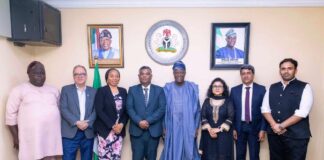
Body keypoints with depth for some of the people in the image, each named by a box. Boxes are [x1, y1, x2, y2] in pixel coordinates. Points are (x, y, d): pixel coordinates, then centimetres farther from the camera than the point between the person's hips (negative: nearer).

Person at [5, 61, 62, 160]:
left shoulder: (53, 90, 14)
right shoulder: (19, 90, 2)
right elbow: (11, 114, 0)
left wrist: (61, 132, 14)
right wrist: (16, 137, -2)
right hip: (31, 139, -3)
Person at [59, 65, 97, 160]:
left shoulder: (93, 91, 10)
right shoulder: (66, 89, 6)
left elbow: (96, 110, 3)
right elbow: (63, 109, -4)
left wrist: (88, 123, -13)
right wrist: (76, 122, -14)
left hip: (88, 132, 2)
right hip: (70, 132, -2)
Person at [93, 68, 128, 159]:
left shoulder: (123, 91, 10)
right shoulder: (101, 91, -2)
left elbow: (126, 110, 7)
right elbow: (99, 111, -11)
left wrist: (122, 124, -9)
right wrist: (112, 125, -15)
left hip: (120, 129, 4)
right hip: (105, 129, -4)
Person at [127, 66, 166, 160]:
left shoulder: (159, 90, 6)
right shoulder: (132, 90, 7)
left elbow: (162, 109, -4)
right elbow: (129, 108, -1)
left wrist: (148, 121, -14)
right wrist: (139, 121, -15)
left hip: (154, 130, 0)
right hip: (137, 130, 0)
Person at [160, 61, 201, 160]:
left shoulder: (192, 88, -1)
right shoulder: (168, 88, -1)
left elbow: (197, 109, 3)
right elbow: (164, 109, 3)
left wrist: (196, 127, 1)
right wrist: (164, 127, 1)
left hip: (188, 127, 0)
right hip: (172, 127, 0)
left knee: (188, 152, 9)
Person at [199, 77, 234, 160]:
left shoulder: (228, 101, 3)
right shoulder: (207, 101, 7)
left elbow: (230, 118, -5)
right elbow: (203, 117, 2)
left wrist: (218, 129, -13)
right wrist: (209, 129, -13)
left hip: (224, 135, -1)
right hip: (209, 134, 1)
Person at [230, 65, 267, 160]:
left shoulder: (261, 89, -2)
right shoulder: (234, 90, 2)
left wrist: (263, 129, -6)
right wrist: (233, 128, -1)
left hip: (255, 127, -1)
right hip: (239, 127, 1)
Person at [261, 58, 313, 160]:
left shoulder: (304, 87, -2)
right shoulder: (272, 88, 10)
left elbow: (302, 112, -12)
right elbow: (265, 109, 5)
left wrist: (281, 126, -12)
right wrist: (274, 125, -10)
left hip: (296, 135, -3)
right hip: (274, 134, 4)